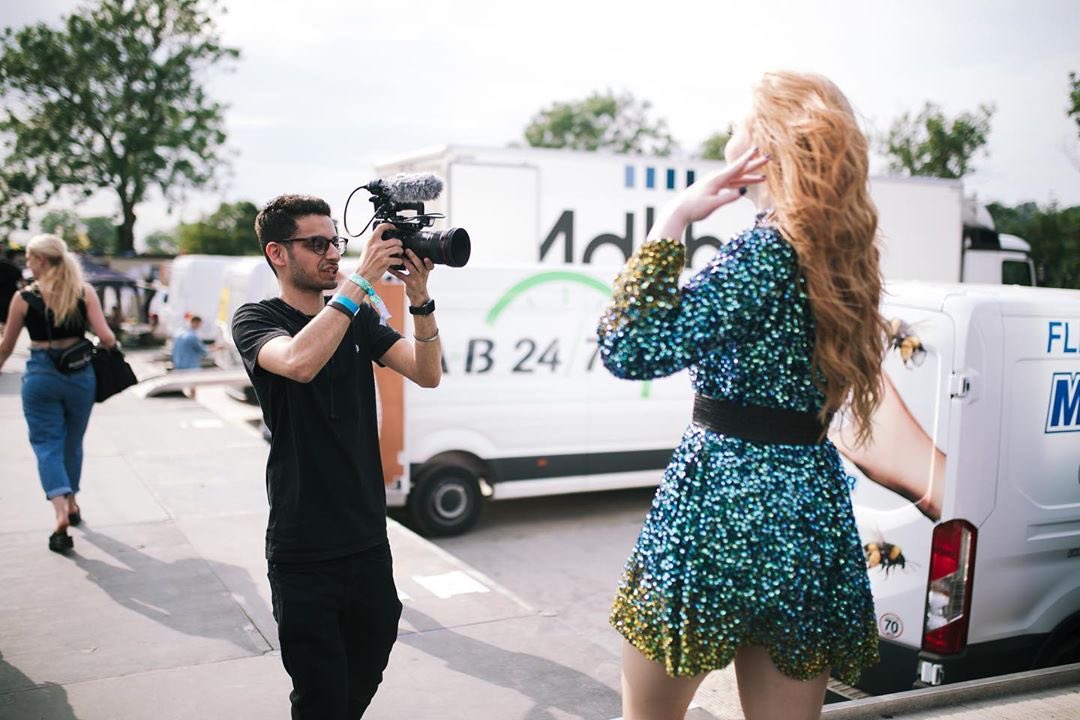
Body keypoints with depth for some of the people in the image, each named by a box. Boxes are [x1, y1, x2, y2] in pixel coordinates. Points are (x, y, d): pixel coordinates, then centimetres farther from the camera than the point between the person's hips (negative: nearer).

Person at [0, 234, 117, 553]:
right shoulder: (84, 291, -3)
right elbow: (105, 337, -9)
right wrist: (114, 346, 13)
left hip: (41, 375, -3)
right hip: (80, 374, 3)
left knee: (47, 444, 2)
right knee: (73, 442, 19)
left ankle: (61, 512, -15)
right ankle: (71, 504, 33)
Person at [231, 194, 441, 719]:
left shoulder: (359, 317, 8)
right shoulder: (255, 320, -6)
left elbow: (427, 375, -4)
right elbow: (299, 362, -30)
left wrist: (419, 299, -18)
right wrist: (360, 279, -28)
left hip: (368, 537, 5)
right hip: (304, 551, -5)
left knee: (365, 677, 17)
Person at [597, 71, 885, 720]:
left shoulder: (768, 249, -15)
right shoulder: (842, 250, 9)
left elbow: (630, 348, -25)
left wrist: (672, 220, -18)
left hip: (723, 501, -7)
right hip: (812, 510, 8)